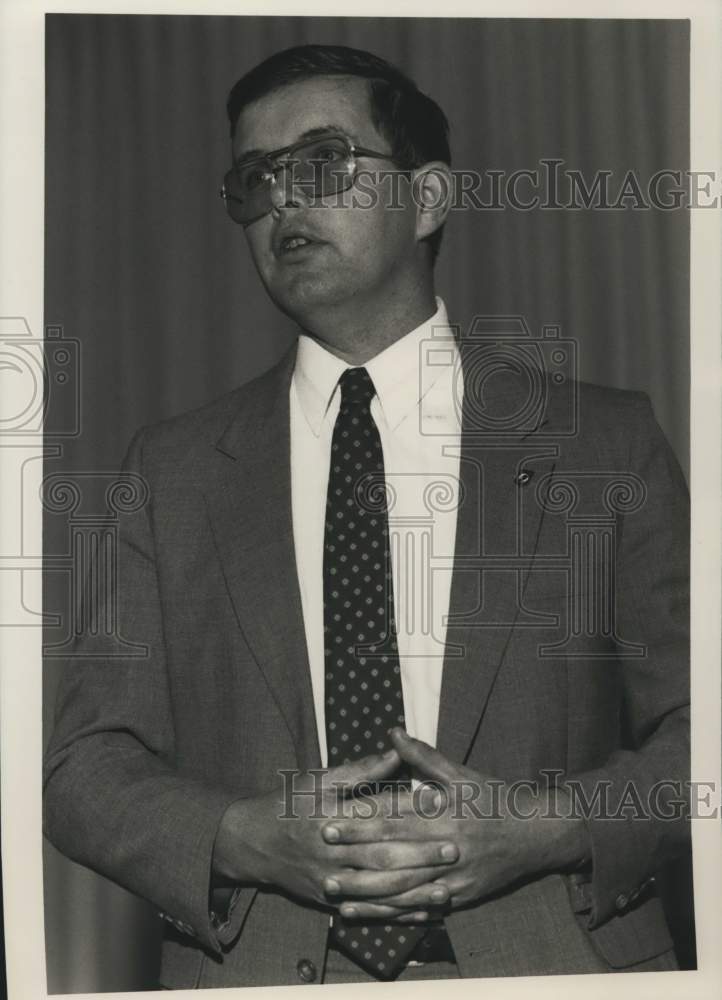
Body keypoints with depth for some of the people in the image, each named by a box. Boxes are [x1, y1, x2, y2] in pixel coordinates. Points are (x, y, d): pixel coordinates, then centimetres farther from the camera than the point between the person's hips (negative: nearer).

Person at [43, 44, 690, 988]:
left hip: (551, 966, -1)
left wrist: (553, 827, -13)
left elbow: (700, 726, 4)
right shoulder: (172, 470, 7)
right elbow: (82, 763, 5)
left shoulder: (607, 441, 3)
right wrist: (243, 838, -12)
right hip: (255, 973, 1)